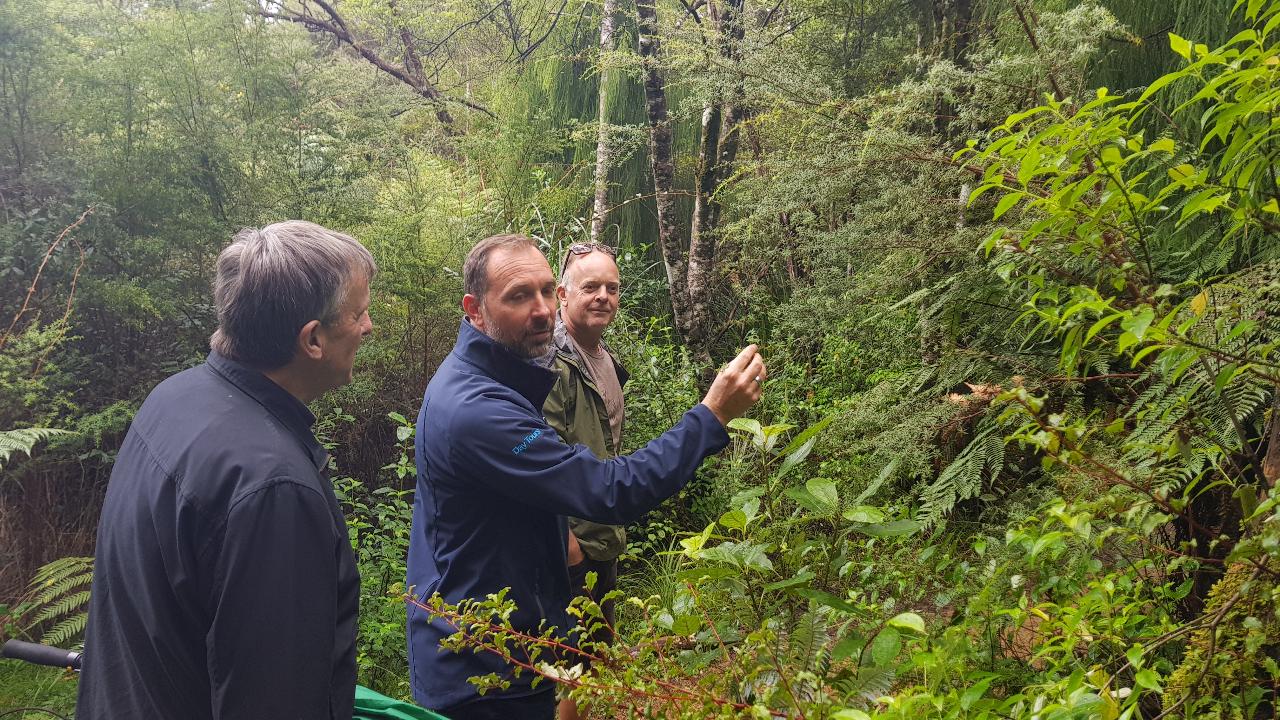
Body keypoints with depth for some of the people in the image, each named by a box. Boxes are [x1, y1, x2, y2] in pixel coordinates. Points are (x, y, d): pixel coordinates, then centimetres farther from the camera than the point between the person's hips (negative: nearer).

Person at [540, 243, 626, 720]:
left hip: (606, 539, 9)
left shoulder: (607, 361, 10)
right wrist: (565, 537, -24)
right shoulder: (551, 362, -18)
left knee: (601, 648, 21)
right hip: (570, 542, -9)